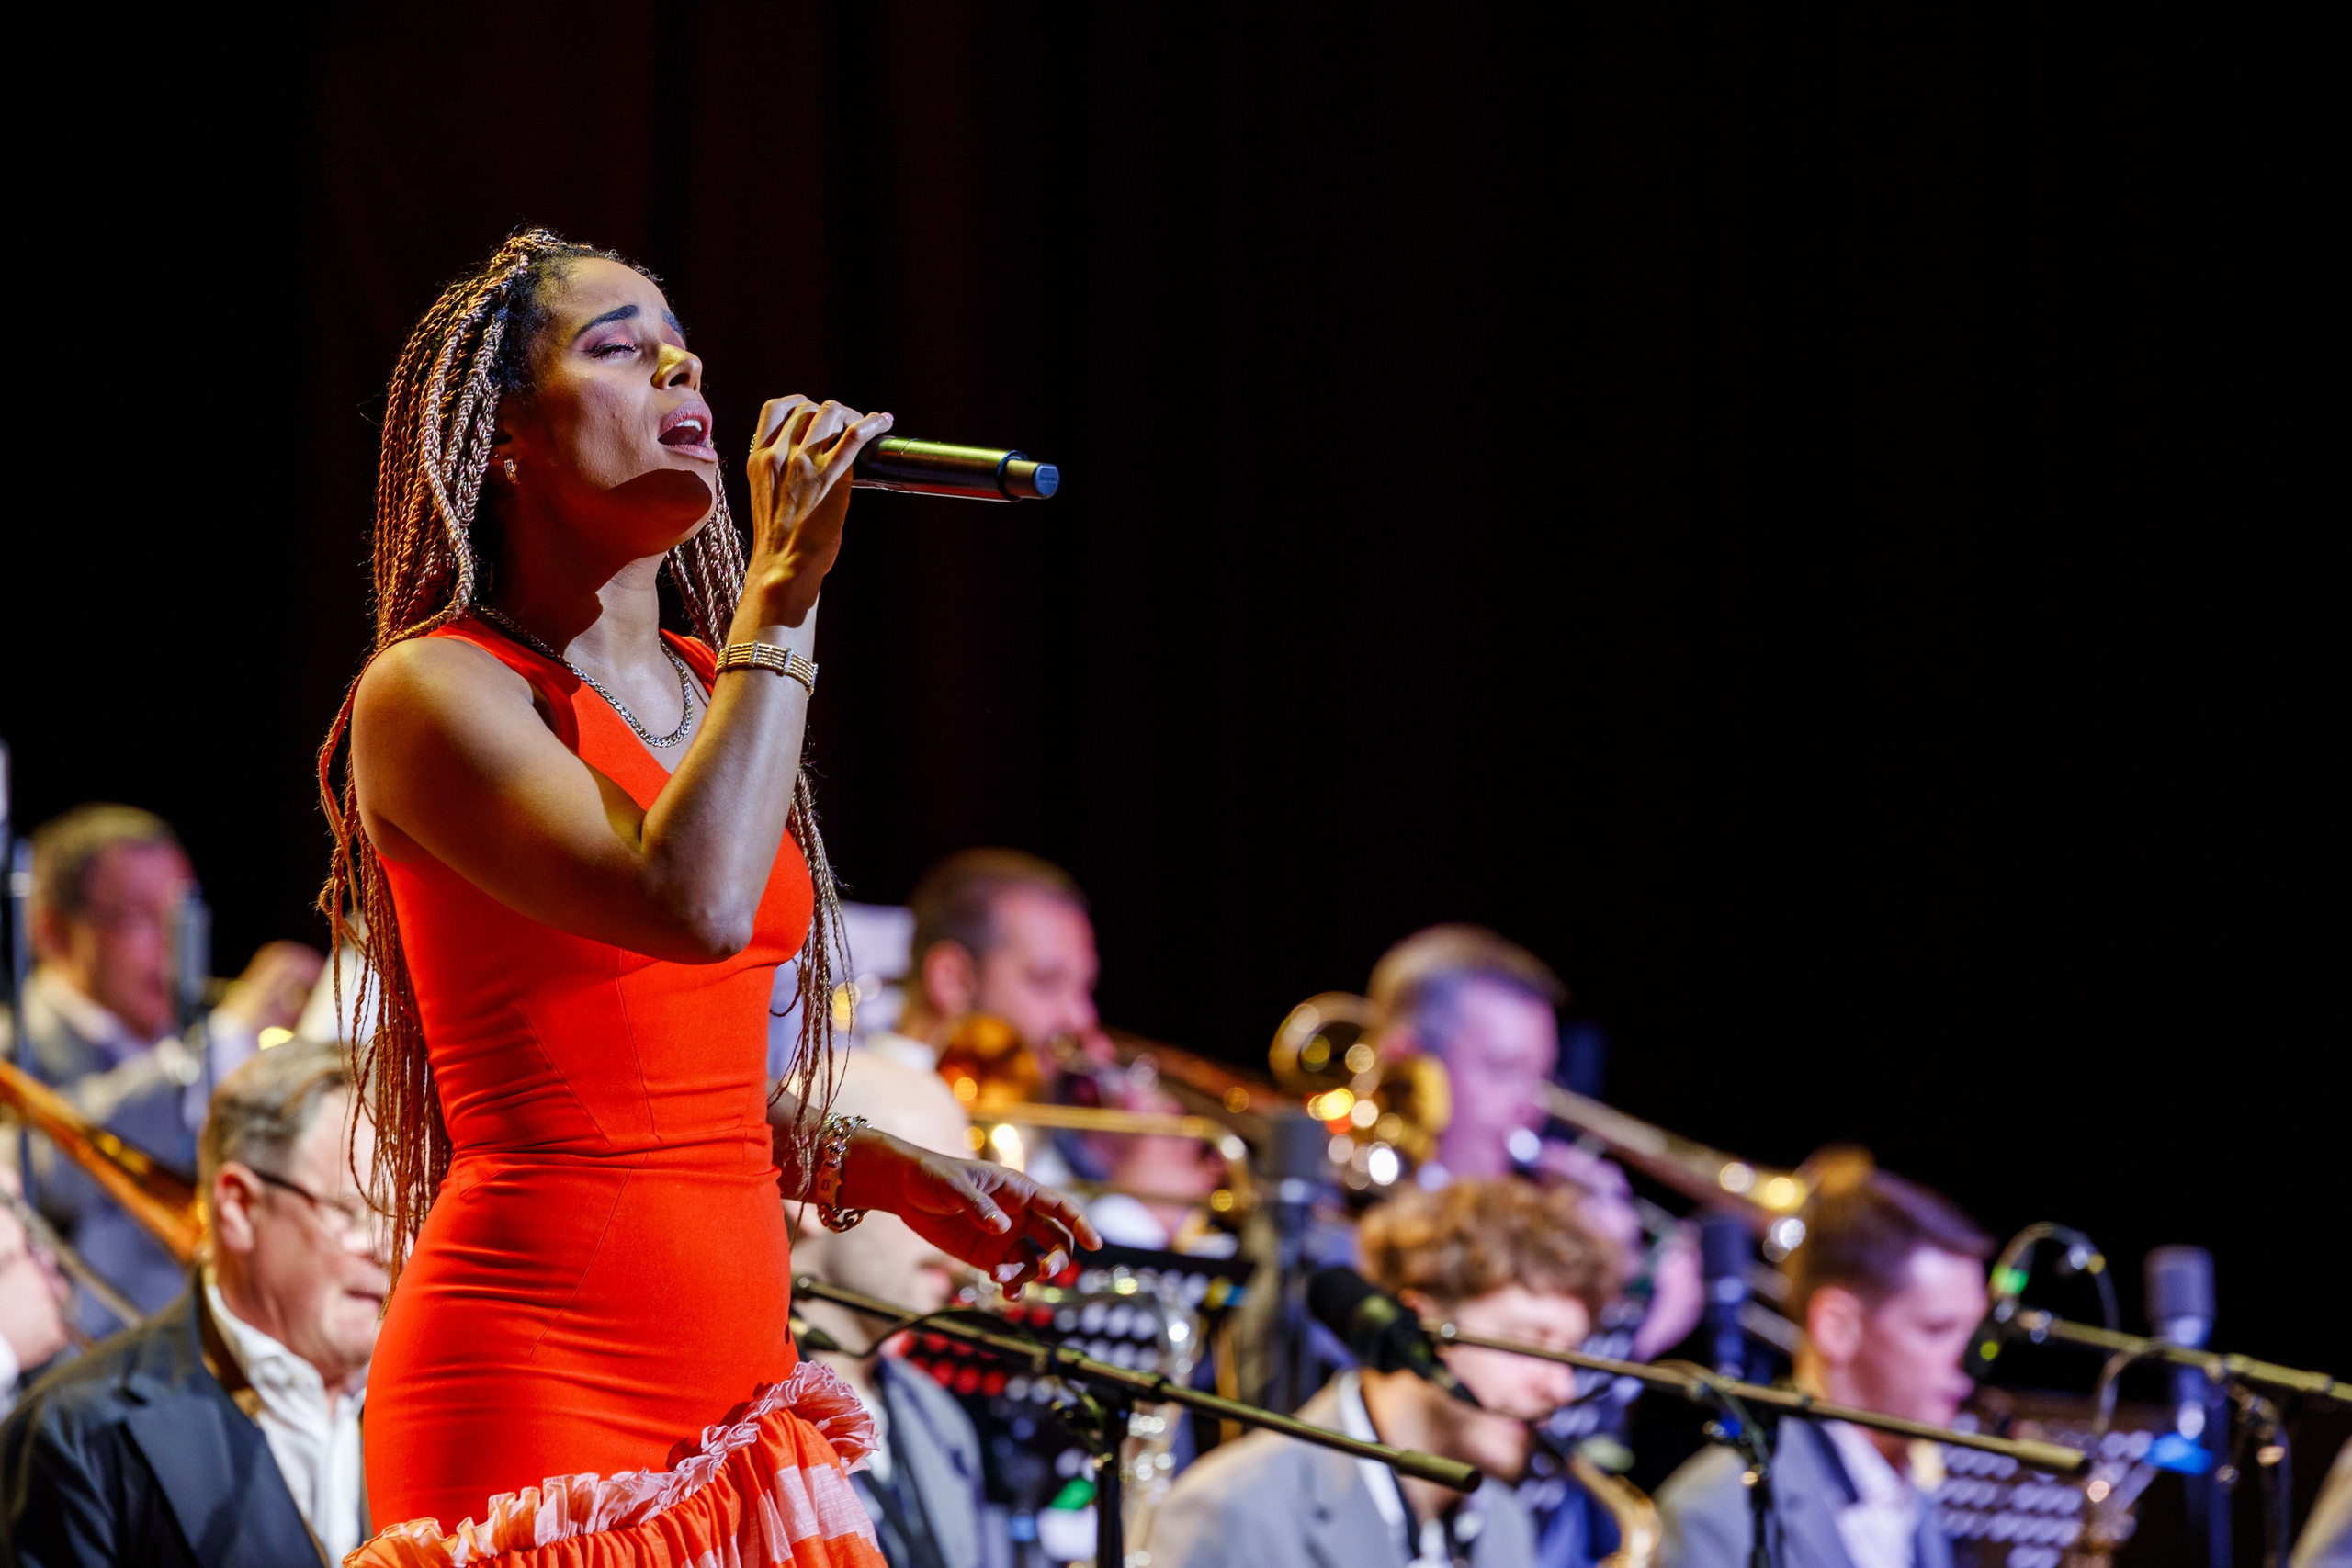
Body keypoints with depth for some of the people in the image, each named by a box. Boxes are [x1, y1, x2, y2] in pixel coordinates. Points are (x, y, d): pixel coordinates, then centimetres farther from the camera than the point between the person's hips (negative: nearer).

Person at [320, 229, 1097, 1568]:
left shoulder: (709, 690, 15)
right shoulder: (434, 690, -9)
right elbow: (693, 901, -26)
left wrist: (885, 1172, 15)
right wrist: (784, 589, -19)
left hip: (737, 1366, 8)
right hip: (545, 1390, -7)